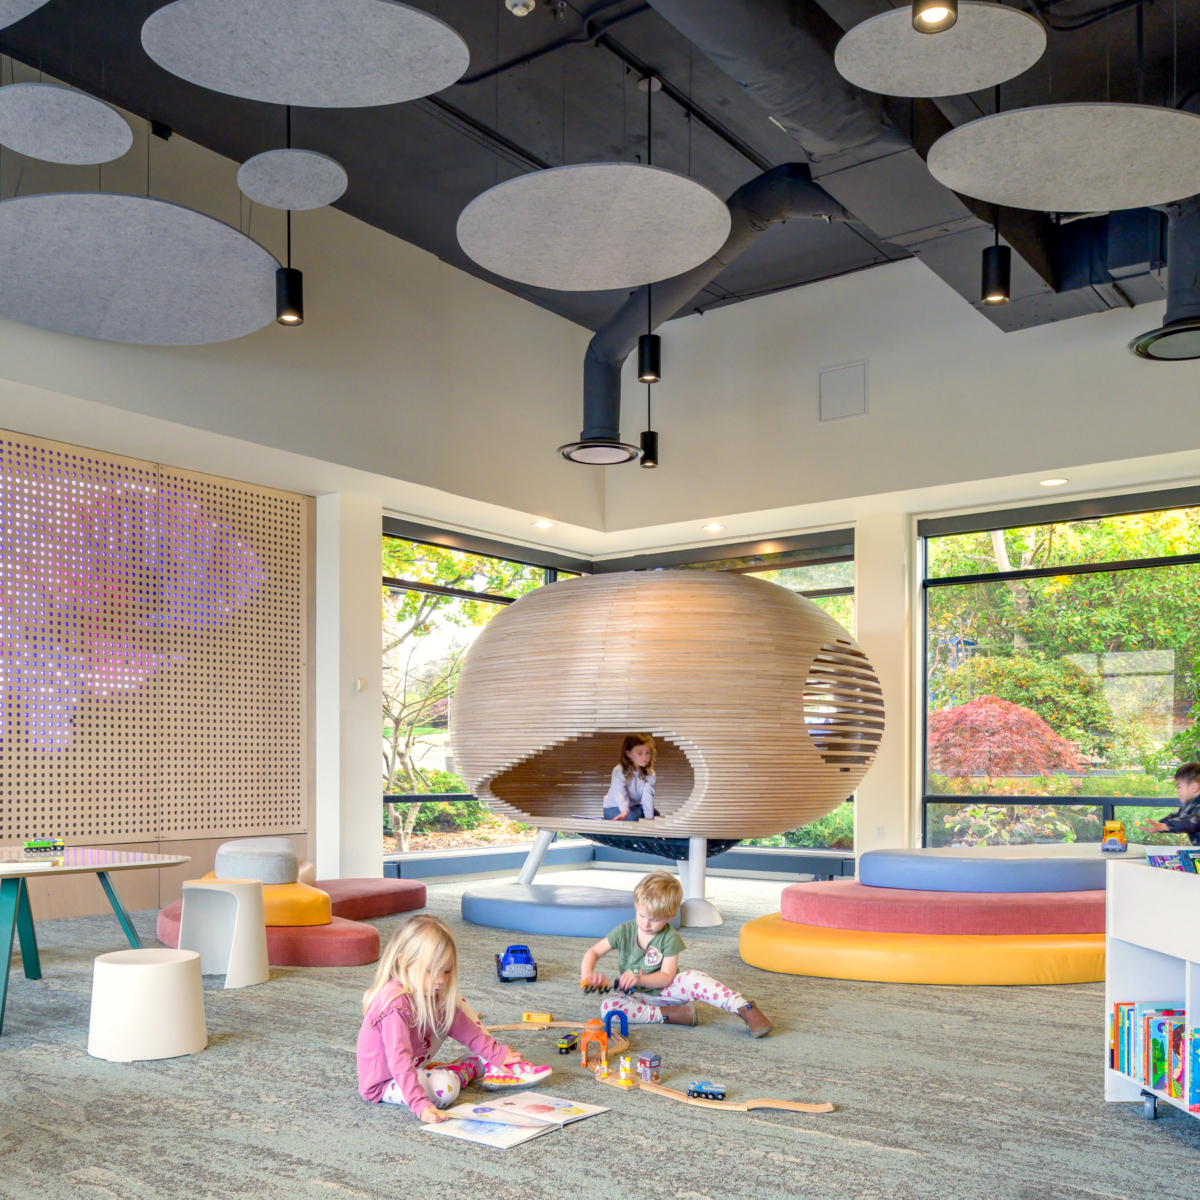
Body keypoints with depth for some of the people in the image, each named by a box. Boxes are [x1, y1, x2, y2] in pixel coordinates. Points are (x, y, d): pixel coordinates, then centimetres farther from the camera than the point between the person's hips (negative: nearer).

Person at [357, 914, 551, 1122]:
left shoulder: (431, 996, -3)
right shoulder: (395, 1005, -32)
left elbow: (460, 1024, 4)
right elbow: (399, 1061, -38)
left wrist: (496, 1053, 1)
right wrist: (420, 1105, -45)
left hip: (414, 1064, 9)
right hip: (384, 1084, -9)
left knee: (454, 1004, 4)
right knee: (446, 1088, -35)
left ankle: (496, 1066, 3)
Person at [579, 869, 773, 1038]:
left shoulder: (670, 938, -10)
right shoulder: (624, 932, -5)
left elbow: (666, 976, -14)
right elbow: (594, 952, -2)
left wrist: (640, 979, -31)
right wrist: (587, 974, -23)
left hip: (664, 990, -2)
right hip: (637, 996, 2)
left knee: (694, 979, -33)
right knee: (608, 1007, -31)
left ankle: (747, 1010, -36)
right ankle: (671, 1014, -29)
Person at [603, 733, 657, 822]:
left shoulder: (649, 773, -10)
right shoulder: (619, 771, -22)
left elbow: (648, 796, -21)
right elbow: (619, 792, -37)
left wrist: (649, 818, -34)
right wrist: (624, 811, -55)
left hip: (634, 806, 5)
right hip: (615, 807, -5)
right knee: (637, 815, -29)